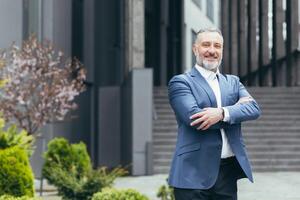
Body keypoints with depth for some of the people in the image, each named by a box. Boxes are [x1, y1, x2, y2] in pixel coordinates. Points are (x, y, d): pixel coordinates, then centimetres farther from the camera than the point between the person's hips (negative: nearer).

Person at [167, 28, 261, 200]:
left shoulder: (233, 82, 17)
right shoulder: (180, 82, 1)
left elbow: (254, 109, 0)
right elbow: (193, 117, -15)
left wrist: (222, 113, -18)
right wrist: (235, 109, -7)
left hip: (228, 171, 5)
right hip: (195, 173, -5)